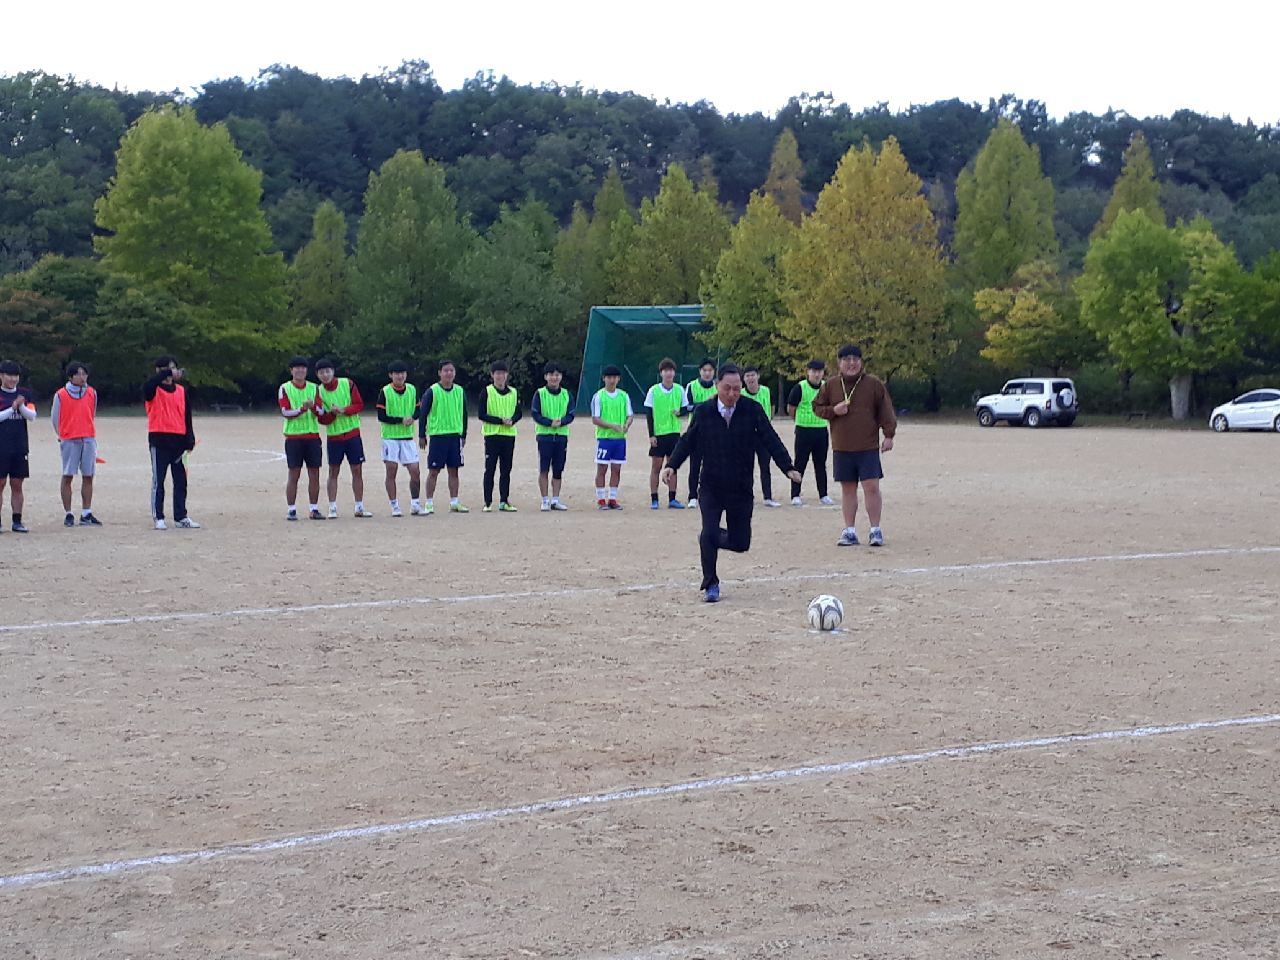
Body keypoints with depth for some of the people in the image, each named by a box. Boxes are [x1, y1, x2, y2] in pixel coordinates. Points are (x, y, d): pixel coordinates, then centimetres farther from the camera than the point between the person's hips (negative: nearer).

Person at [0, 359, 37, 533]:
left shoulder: (25, 394, 10)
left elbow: (32, 416, 0)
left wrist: (21, 406, -17)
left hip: (20, 447, 3)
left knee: (17, 485, 6)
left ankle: (17, 521, 9)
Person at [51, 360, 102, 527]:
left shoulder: (92, 393, 9)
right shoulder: (60, 395, -1)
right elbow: (55, 418, 7)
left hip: (89, 439, 3)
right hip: (69, 441, -3)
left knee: (88, 476, 3)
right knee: (67, 476, -2)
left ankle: (86, 514, 9)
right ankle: (68, 514, 2)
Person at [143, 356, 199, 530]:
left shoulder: (181, 390, 13)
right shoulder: (153, 390, 0)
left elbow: (187, 416, 10)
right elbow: (149, 384, -27)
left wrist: (190, 440, 2)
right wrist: (168, 373, -31)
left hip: (179, 440, 4)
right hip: (159, 440, -4)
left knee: (181, 481, 7)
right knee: (158, 481, -1)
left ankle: (181, 517, 13)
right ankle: (158, 518, 1)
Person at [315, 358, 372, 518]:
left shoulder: (347, 383, -4)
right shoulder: (319, 391, -4)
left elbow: (359, 404, -5)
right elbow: (322, 419, -5)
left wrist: (344, 410, -20)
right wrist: (332, 413, -25)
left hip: (353, 434, 1)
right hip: (333, 437, -1)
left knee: (357, 470, 3)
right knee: (333, 472, 1)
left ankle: (359, 507, 10)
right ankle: (332, 508, 3)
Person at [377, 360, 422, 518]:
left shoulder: (412, 389, 6)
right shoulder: (385, 392, -6)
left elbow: (417, 409, 13)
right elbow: (381, 416, -10)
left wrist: (412, 418, -9)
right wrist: (401, 420, -17)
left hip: (407, 436, 3)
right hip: (390, 436, -3)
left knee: (415, 472, 0)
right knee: (391, 471, -1)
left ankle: (415, 504, 12)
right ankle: (395, 506, 6)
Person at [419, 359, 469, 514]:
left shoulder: (459, 391, 8)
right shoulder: (432, 392, -5)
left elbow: (464, 414, 15)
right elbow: (423, 414, -3)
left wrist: (463, 435, 14)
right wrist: (422, 435, -5)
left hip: (455, 435, 4)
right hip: (437, 435, -4)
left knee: (453, 470, 6)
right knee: (433, 471, -1)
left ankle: (454, 503, 12)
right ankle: (429, 504, 3)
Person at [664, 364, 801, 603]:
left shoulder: (752, 411, -4)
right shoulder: (703, 411, -2)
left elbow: (771, 440, -6)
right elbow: (688, 441, 6)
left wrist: (788, 467, -16)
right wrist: (672, 465, -6)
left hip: (741, 489, 1)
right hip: (710, 487, -1)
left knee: (740, 543, 4)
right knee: (710, 534, -14)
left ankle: (709, 538, 36)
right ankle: (710, 585, 5)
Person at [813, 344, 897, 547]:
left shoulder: (874, 384, 0)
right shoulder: (831, 386, 6)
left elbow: (886, 411, 2)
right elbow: (817, 407, 13)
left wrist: (889, 435, -4)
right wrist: (833, 410, -6)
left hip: (868, 447, -2)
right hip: (841, 448, 2)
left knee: (872, 487, -7)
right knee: (848, 488, 7)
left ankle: (875, 530, 2)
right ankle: (849, 531, 14)